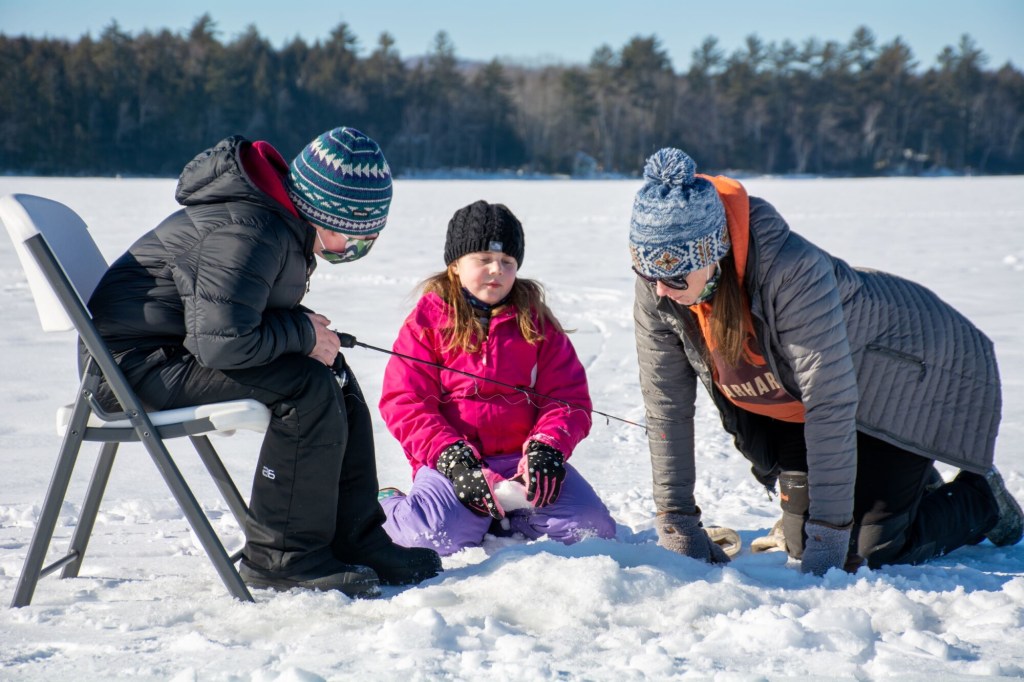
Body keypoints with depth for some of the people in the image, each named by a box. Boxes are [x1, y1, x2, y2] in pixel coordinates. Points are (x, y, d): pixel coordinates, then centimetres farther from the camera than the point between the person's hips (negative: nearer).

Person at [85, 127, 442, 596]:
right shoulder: (249, 231, -25)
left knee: (334, 374, 6)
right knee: (308, 388, -23)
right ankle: (282, 557, -15)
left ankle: (355, 541, 8)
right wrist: (302, 332, -17)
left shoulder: (285, 224, 8)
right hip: (137, 361, -11)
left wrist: (307, 331, 0)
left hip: (179, 349, 11)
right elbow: (223, 341, -32)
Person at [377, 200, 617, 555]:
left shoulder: (535, 320, 13)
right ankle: (386, 509, 5)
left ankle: (504, 512, 6)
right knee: (437, 535, -31)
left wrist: (548, 447, -14)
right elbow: (404, 403, -3)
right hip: (453, 457, -3)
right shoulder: (428, 320, 5)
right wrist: (450, 456, -18)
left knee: (591, 525, -18)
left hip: (523, 457, 3)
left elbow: (568, 395, 7)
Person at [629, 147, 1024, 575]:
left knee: (869, 550, -11)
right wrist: (677, 526, -11)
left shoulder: (791, 272, -40)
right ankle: (913, 483, 30)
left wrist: (828, 540, -35)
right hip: (792, 400, 6)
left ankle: (983, 499, 17)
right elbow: (665, 407, -13)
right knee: (801, 542, 3)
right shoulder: (656, 291, -22)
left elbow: (831, 405, -37)